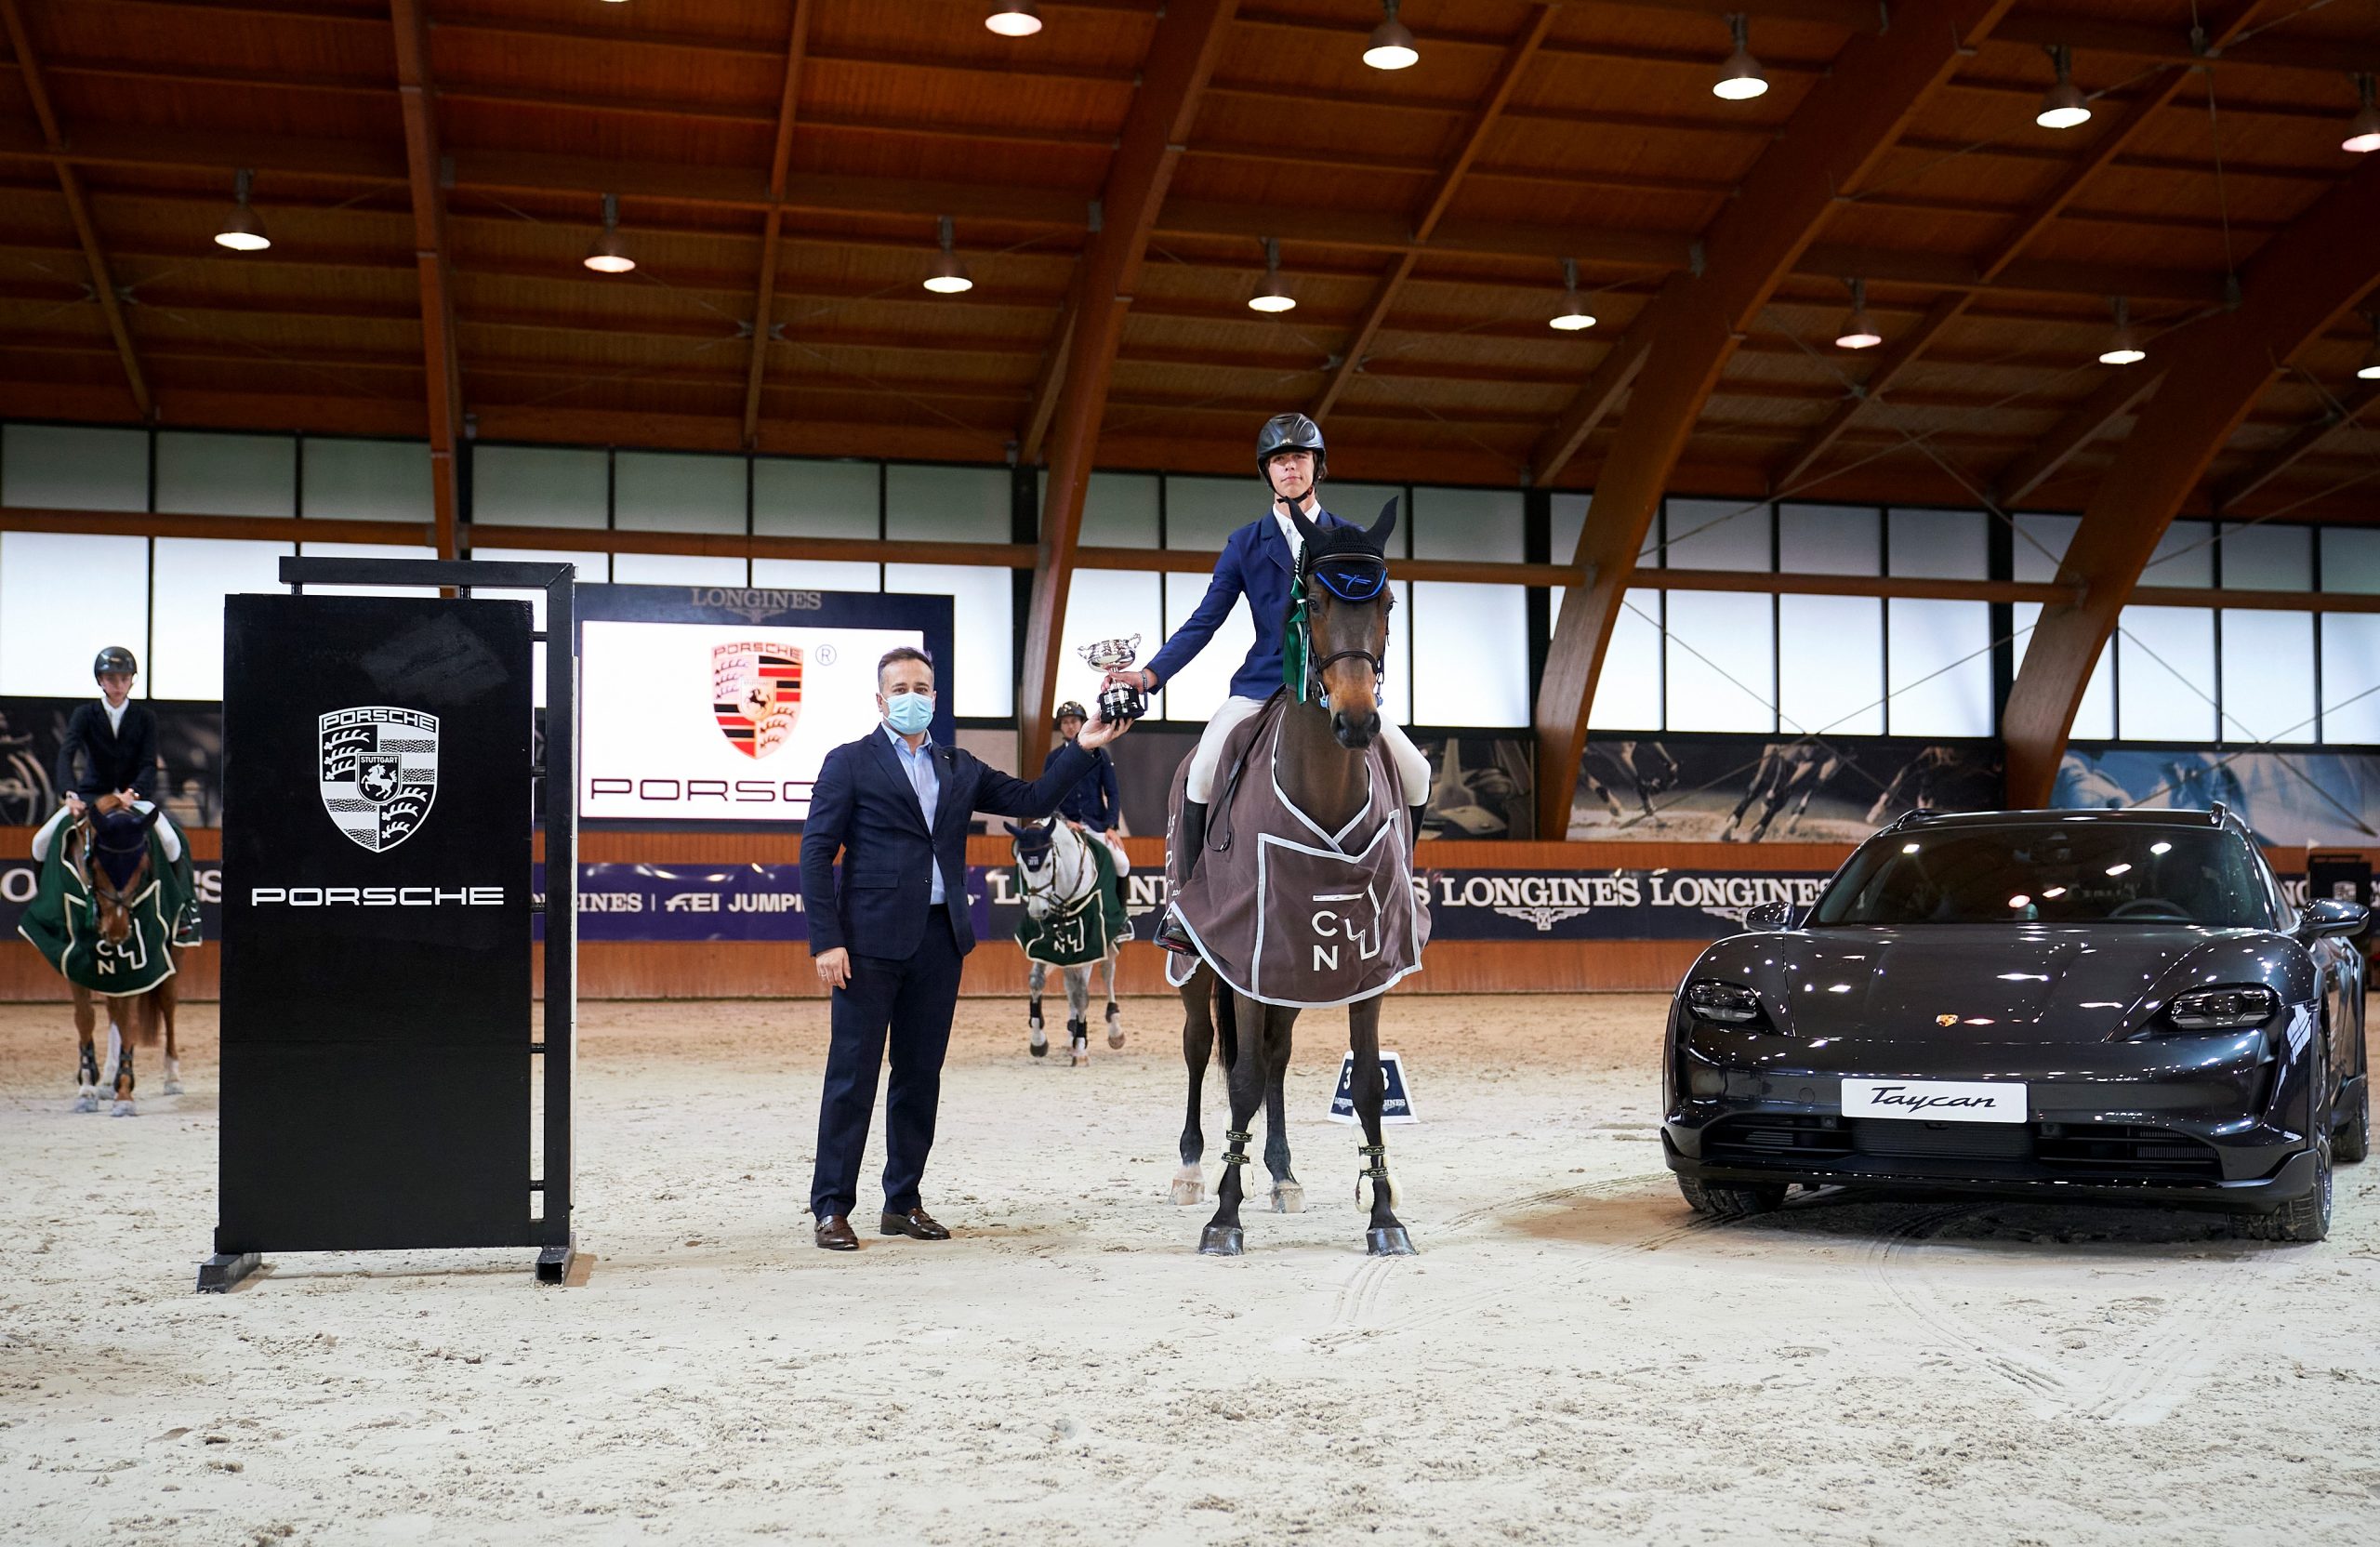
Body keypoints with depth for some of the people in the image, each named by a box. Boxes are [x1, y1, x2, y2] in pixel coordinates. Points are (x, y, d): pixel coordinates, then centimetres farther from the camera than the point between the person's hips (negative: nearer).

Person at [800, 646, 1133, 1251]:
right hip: (870, 940, -5)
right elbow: (817, 853, -4)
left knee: (921, 1076, 10)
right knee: (852, 1075, -3)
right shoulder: (850, 763, 1)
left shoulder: (959, 770, 16)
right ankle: (832, 1208, 4)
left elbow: (1032, 800, 15)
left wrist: (1082, 749, 2)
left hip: (939, 940, 5)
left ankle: (903, 1202, 19)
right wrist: (826, 940, -13)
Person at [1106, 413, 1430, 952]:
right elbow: (1204, 621, 2)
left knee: (1414, 773, -11)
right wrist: (1149, 675, -11)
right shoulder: (1246, 544, 5)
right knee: (1204, 771, -24)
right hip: (1264, 681, -1)